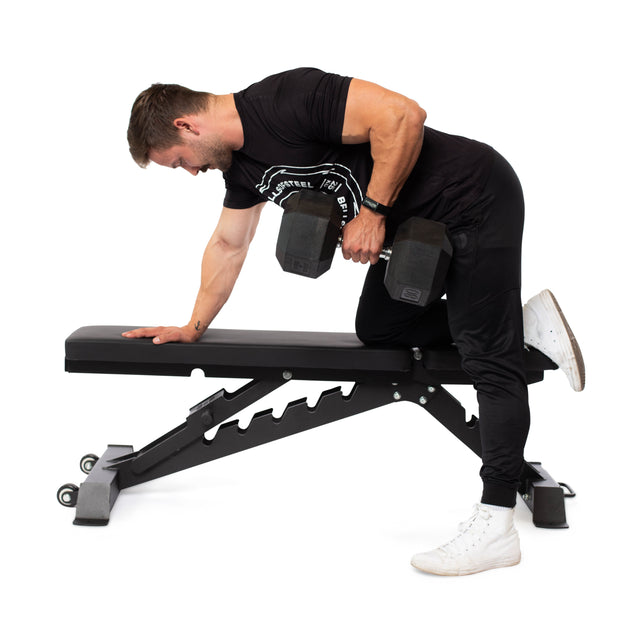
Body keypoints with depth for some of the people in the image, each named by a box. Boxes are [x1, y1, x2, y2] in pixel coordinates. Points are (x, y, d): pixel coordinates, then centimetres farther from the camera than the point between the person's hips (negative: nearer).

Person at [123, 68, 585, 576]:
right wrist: (194, 327, 22)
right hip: (413, 222, 10)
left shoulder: (285, 100, -24)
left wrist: (372, 212, -22)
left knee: (487, 354, -12)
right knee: (376, 329, 13)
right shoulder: (241, 161, 7)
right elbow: (228, 245, 19)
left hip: (474, 198, -10)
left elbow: (403, 116, -30)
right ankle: (523, 322, 17)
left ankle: (495, 526, -12)